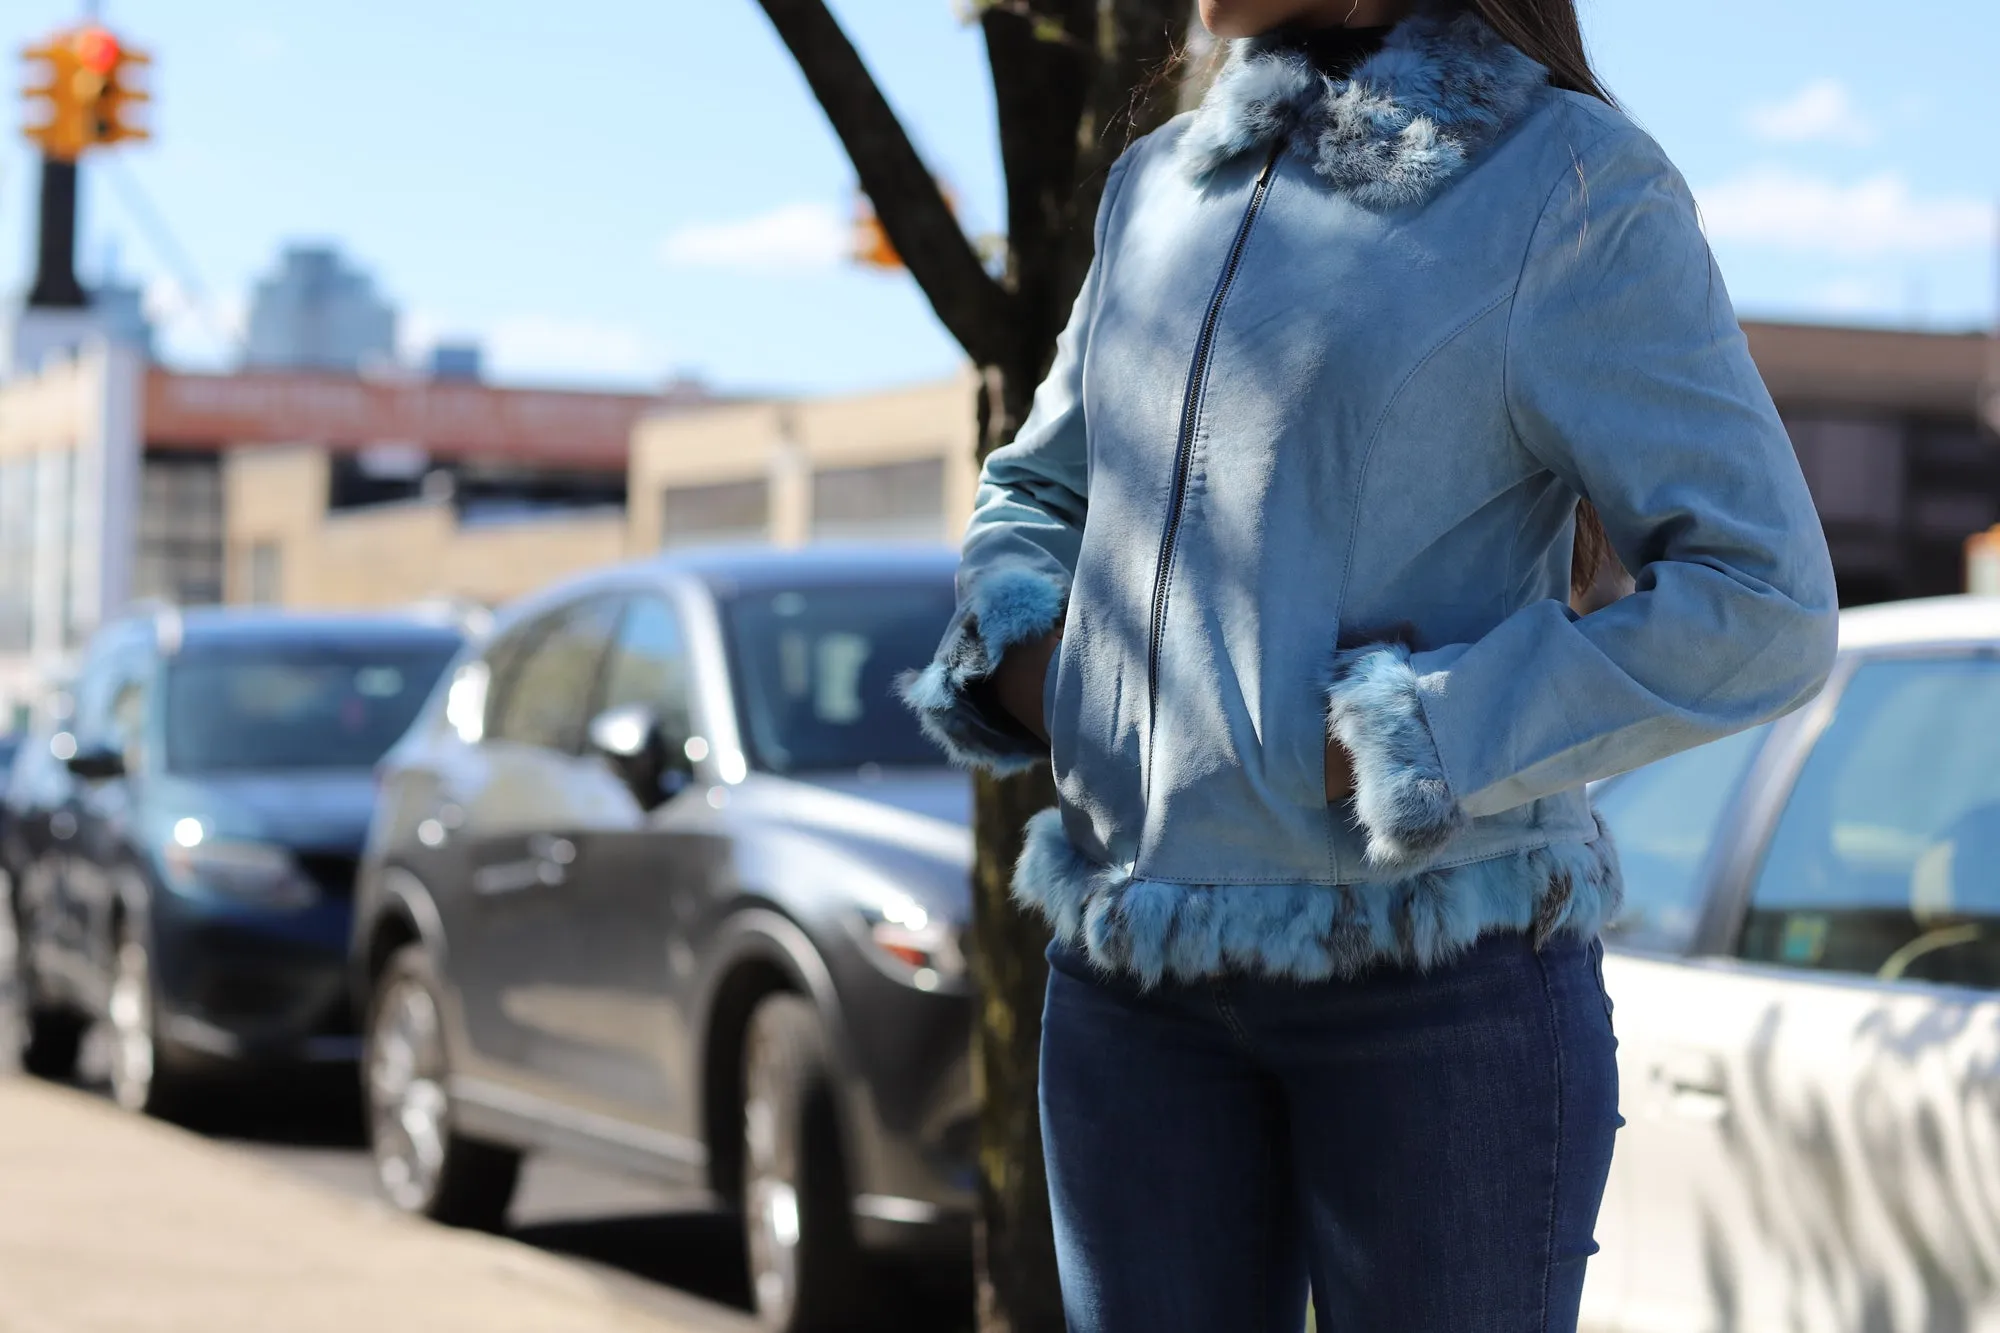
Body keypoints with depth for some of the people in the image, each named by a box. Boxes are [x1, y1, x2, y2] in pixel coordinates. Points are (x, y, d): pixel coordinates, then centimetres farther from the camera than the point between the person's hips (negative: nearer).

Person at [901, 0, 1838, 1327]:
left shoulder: (1574, 184, -6)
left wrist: (1403, 746, -17)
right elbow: (1037, 497, 25)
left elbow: (1758, 611, -12)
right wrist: (1019, 658, 3)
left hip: (1445, 979, -5)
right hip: (1147, 976, 6)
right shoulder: (1166, 187, 11)